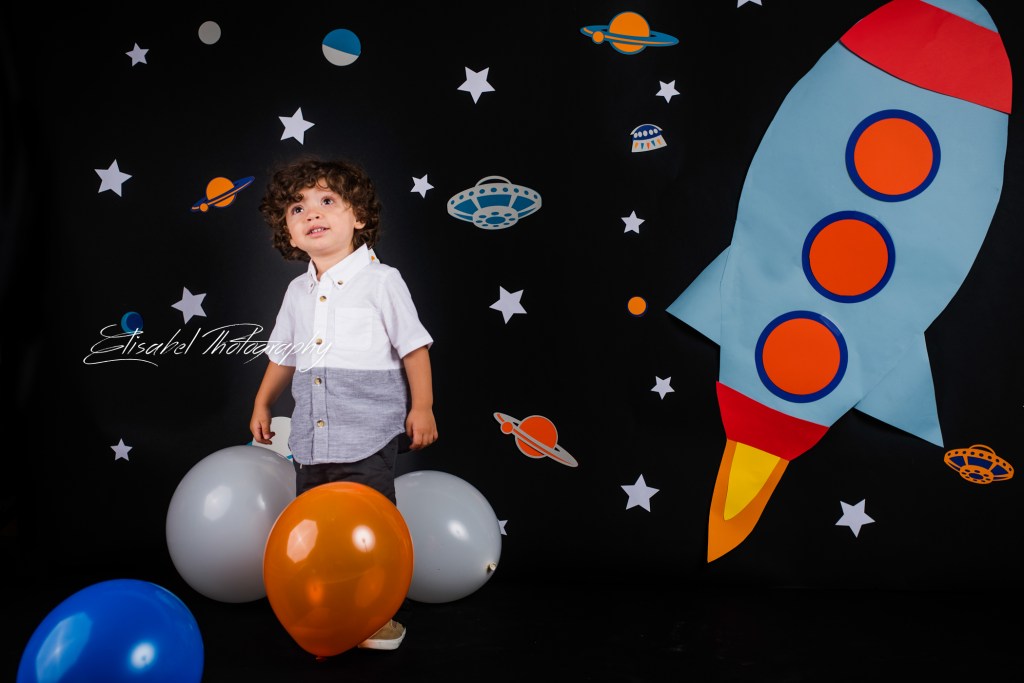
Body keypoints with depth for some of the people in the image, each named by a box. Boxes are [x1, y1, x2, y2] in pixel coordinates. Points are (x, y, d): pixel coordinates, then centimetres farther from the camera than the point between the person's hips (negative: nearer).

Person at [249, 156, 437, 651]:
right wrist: (262, 404, 27)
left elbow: (414, 347, -5)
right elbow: (283, 355, 24)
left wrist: (422, 407, -9)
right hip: (311, 435, 6)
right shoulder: (298, 292, 12)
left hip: (367, 432, -6)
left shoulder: (380, 280, -5)